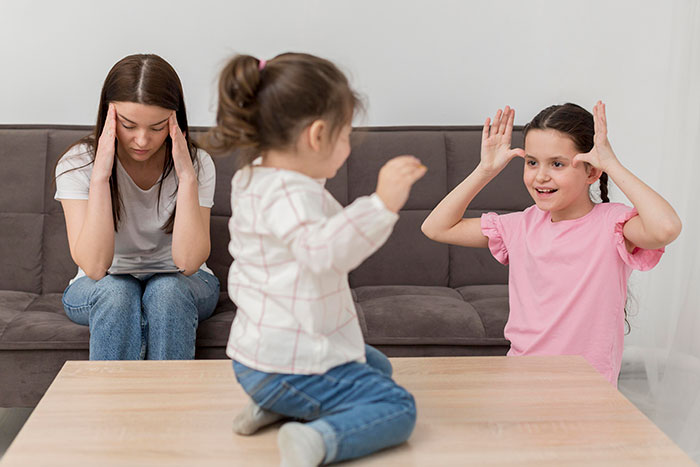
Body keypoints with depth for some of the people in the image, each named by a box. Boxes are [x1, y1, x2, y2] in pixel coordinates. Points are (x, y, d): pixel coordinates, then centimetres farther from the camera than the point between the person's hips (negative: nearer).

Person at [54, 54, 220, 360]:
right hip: (102, 291, 0)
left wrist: (187, 177, -30)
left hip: (179, 287, 0)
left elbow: (188, 262, -24)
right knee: (117, 292, -32)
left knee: (167, 291, -32)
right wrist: (101, 175, -32)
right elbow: (94, 267, -26)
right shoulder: (77, 164, -15)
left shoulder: (196, 163, -13)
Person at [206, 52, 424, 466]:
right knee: (397, 406, -8)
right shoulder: (292, 196, -26)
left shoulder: (251, 180, 7)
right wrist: (382, 204, -53)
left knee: (376, 365, 28)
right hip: (291, 365, -10)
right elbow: (323, 248, -45)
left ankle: (273, 404, 16)